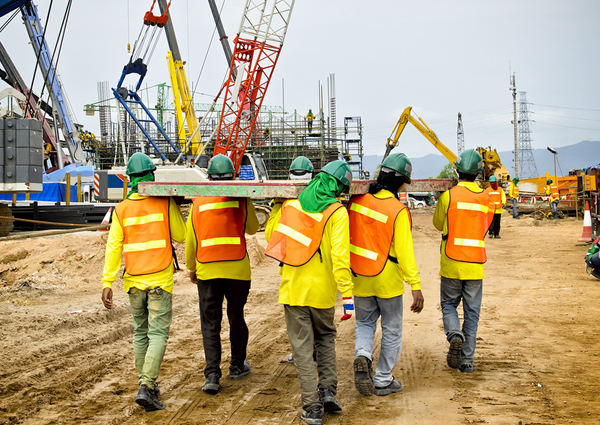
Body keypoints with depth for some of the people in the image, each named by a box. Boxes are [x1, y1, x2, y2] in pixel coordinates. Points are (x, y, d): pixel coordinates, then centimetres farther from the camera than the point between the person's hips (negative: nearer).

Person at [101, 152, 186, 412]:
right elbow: (180, 235, 2)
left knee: (140, 332, 17)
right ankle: (146, 387, -14)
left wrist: (107, 284, -5)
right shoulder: (165, 203, -6)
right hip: (160, 279, -3)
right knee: (158, 334, -2)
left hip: (134, 280, 3)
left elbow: (113, 247, -4)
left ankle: (146, 384, 24)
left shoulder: (121, 209, 0)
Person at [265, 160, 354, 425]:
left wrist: (277, 210, 30)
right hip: (322, 290, -1)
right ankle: (327, 389, 12)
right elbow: (340, 256, -18)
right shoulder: (337, 212, -10)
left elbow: (271, 236, 15)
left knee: (303, 348, 5)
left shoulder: (291, 204, 1)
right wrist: (347, 294, -18)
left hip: (293, 288, 2)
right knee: (325, 337, 24)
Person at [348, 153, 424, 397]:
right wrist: (416, 286, -19)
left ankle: (362, 355, -8)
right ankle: (383, 381, 20)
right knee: (391, 331, 13)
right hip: (388, 281, -4)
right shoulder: (398, 210, -20)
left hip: (360, 277, 4)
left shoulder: (357, 200, -6)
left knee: (364, 324, 20)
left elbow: (346, 235, 7)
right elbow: (404, 252, -22)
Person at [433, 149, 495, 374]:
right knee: (472, 312, 9)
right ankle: (467, 359, 9)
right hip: (476, 265, 2)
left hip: (452, 264, -2)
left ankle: (455, 334, -12)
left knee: (448, 304, 15)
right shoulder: (487, 200, 2)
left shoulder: (448, 196, -9)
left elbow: (438, 224, 7)